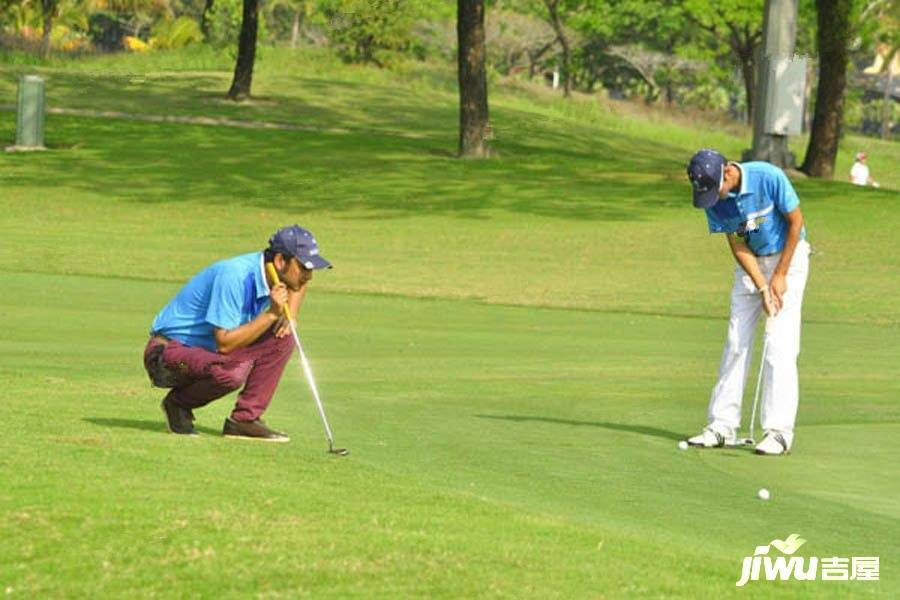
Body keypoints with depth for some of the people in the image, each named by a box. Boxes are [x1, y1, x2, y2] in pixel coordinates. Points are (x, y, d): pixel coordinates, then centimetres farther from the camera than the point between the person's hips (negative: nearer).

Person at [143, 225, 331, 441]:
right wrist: (271, 314, -32)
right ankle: (178, 403, -7)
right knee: (232, 371, -37)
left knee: (282, 338, -6)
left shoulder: (271, 272, -4)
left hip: (210, 350, 9)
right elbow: (224, 344, -31)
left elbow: (299, 284, 23)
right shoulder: (235, 276, -29)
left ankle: (245, 419, -5)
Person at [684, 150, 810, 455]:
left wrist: (780, 276, -13)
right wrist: (763, 288, -18)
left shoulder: (769, 178, -26)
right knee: (735, 342, 0)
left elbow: (796, 221, -16)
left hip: (788, 257, -5)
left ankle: (779, 430, -12)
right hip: (751, 262, 5)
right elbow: (737, 245, -8)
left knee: (780, 346, -12)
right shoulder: (713, 200, -13)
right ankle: (723, 425, 4)